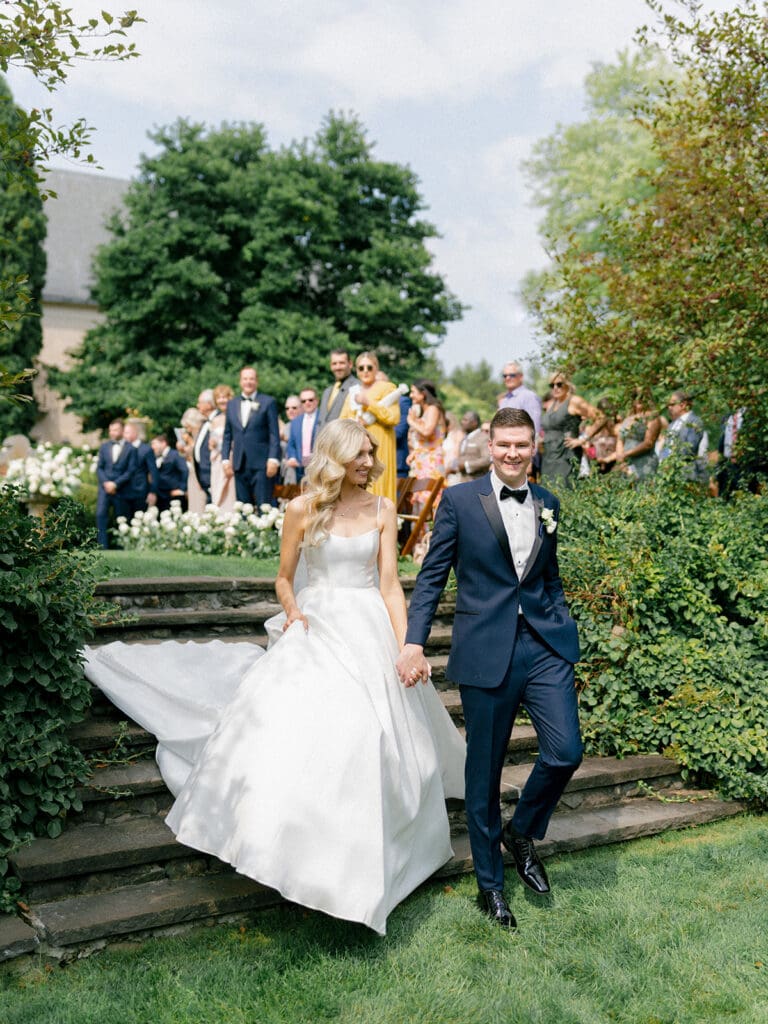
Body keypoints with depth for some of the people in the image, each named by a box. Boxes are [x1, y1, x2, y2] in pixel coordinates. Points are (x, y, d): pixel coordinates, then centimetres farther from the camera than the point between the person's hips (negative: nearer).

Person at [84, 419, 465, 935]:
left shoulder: (382, 510, 3)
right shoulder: (303, 509, -1)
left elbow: (390, 584, 0)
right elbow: (285, 578, 8)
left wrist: (405, 645, -10)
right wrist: (292, 611, -12)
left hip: (368, 631, 1)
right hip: (314, 628, -1)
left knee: (372, 737, 2)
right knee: (288, 724, -11)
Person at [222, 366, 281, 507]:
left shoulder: (268, 402, 3)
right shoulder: (231, 404, 15)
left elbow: (274, 434, -2)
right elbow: (227, 435, 16)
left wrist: (273, 459, -11)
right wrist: (225, 459, 6)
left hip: (261, 464, -4)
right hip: (240, 465, 4)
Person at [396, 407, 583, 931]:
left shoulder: (548, 504, 10)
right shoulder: (460, 500, -2)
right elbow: (432, 577, -1)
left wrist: (565, 627, 9)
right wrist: (414, 642, -8)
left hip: (545, 646, 3)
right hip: (486, 652, -3)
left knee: (565, 752, -7)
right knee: (485, 770, 7)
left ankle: (522, 832, 24)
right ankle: (490, 882, 26)